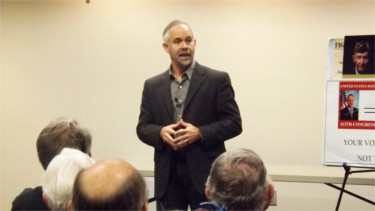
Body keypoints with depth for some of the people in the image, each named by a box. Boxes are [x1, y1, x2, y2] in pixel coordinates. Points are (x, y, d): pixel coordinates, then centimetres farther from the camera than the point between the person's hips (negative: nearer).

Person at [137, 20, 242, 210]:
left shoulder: (217, 80, 0)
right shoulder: (152, 86, 10)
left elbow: (234, 123, -2)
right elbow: (142, 127, 11)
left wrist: (200, 133, -17)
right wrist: (161, 132, -11)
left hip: (206, 173, -3)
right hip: (167, 175, 3)